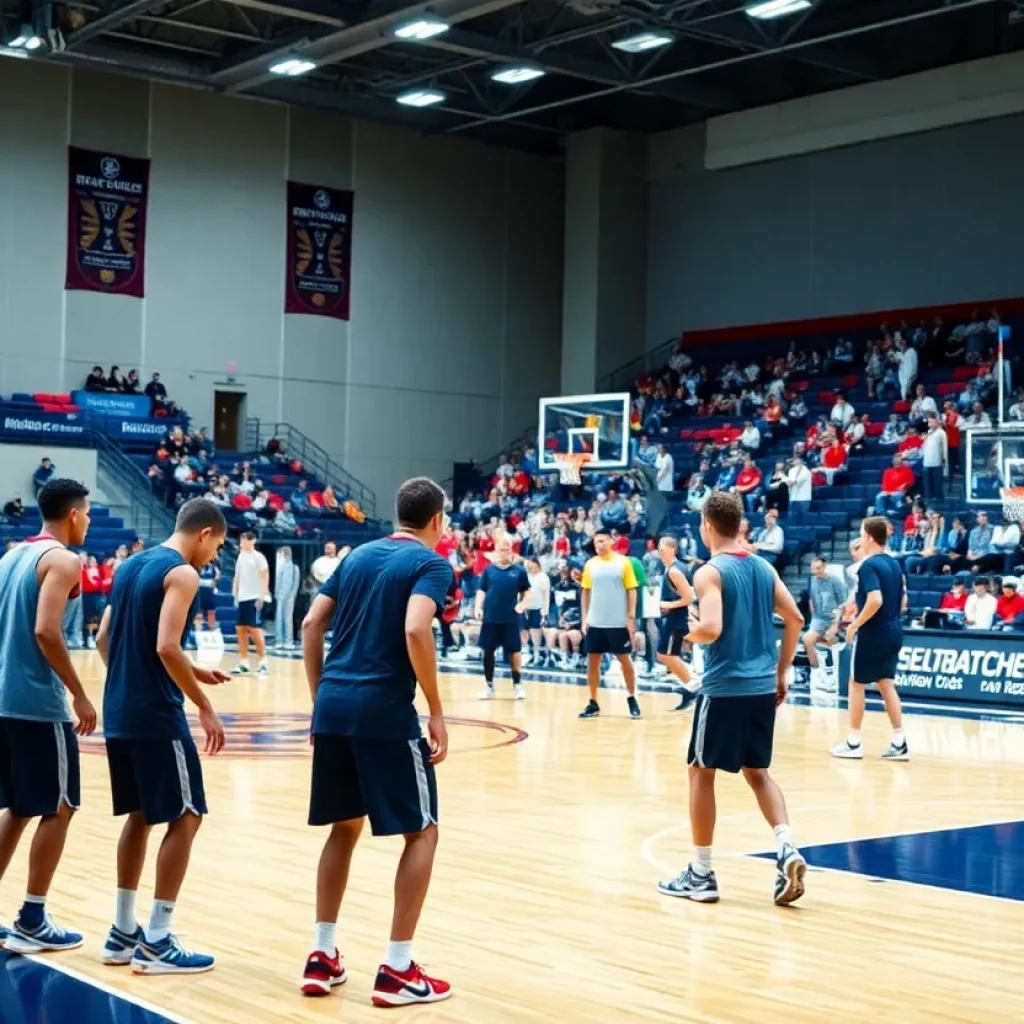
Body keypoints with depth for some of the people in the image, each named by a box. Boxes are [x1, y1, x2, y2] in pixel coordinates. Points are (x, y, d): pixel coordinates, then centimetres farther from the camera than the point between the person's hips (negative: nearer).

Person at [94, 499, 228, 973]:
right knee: (184, 819, 0)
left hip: (118, 714, 9)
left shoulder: (131, 565, 14)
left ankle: (123, 933, 21)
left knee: (139, 816, 17)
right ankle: (156, 941, 0)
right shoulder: (181, 573, -12)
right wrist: (204, 707, -14)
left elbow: (105, 640, 17)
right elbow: (167, 648, -22)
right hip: (156, 717, -9)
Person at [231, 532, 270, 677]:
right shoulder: (240, 557, 14)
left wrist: (262, 596, -18)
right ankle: (243, 663, 10)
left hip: (254, 598, -7)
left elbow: (265, 577, -11)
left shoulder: (258, 557, -7)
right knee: (240, 629, 5)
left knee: (254, 629, -10)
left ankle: (263, 662, -2)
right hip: (242, 598, 7)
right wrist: (235, 594, 14)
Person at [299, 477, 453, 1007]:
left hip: (333, 706, 6)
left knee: (344, 827, 20)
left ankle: (322, 956, 19)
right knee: (421, 832, 6)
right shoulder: (431, 563, -2)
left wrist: (320, 701, 18)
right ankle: (397, 969, 3)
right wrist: (436, 712, -12)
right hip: (385, 711, -6)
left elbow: (311, 625, 13)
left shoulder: (358, 555, 17)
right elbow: (415, 631, -19)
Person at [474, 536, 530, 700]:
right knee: (488, 651, 5)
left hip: (510, 618, -1)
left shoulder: (519, 570, 2)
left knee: (514, 650, 4)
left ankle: (517, 684, 16)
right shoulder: (489, 569, 4)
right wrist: (478, 607, -7)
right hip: (490, 617, 1)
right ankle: (489, 685, 15)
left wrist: (522, 604, -7)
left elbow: (526, 591, 9)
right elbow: (481, 590, 6)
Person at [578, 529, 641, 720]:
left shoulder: (623, 562, -4)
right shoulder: (590, 564, 5)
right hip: (595, 623, 3)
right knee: (592, 662, 4)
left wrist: (631, 617, -7)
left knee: (624, 660, 5)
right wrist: (584, 618, 5)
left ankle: (632, 699, 20)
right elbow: (586, 592, 11)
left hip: (619, 623, -3)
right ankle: (593, 703, 12)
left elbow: (631, 590, -2)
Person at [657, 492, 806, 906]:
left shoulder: (710, 572, -12)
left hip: (724, 688, -6)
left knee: (701, 773, 7)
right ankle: (787, 849, -3)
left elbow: (711, 629, -25)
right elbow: (795, 619, 9)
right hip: (762, 686, 6)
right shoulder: (764, 568, 9)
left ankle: (702, 874, 11)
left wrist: (690, 632, -2)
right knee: (757, 772, 17)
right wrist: (780, 674, 15)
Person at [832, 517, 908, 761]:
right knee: (886, 685, 12)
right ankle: (899, 743, 8)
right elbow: (903, 600, 15)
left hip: (872, 633, -8)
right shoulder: (894, 564, 10)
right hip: (893, 631, 8)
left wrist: (855, 624, -19)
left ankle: (853, 743, 12)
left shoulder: (869, 565, -16)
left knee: (856, 684, 6)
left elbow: (875, 600, -28)